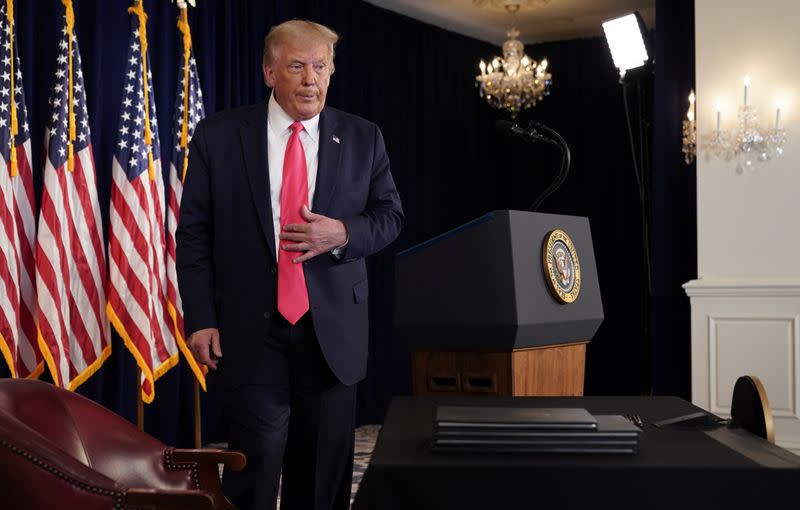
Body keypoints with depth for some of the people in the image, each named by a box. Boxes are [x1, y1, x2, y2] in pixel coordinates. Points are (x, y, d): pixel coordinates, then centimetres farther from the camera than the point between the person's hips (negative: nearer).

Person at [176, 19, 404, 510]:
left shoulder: (363, 138, 5)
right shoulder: (218, 135, 0)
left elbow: (390, 217, 9)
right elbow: (193, 233, 1)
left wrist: (343, 233, -12)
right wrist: (201, 318, -6)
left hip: (333, 324, 2)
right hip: (251, 324, -2)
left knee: (326, 459, 10)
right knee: (258, 453, -4)